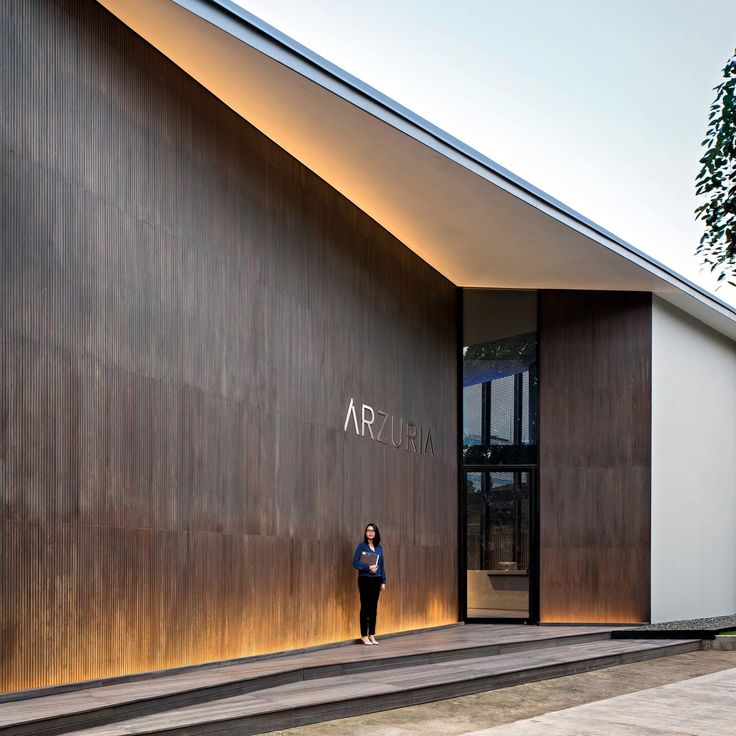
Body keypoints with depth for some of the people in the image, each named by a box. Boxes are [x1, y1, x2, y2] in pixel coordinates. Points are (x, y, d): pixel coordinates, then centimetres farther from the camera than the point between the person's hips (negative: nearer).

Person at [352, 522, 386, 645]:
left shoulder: (379, 548, 10)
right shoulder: (362, 546, -4)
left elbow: (381, 565, 12)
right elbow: (355, 562, -9)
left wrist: (383, 581, 7)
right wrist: (368, 567, -21)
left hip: (376, 580, 5)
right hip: (365, 580, -5)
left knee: (373, 608, 8)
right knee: (365, 607, -1)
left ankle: (372, 635, 16)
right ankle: (364, 636, 5)